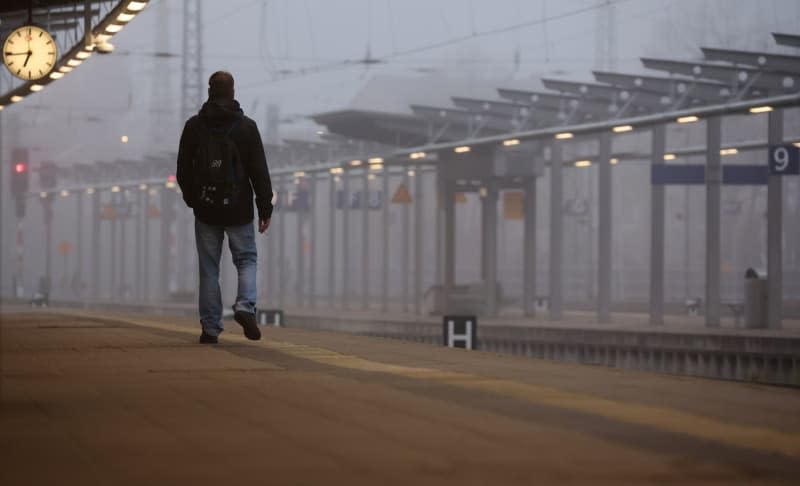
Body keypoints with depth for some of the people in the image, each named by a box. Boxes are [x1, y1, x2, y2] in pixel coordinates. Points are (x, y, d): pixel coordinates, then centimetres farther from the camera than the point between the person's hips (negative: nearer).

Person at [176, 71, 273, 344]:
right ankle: (245, 306, -13)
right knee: (246, 259, 12)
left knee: (209, 269, 8)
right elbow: (259, 171, -4)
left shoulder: (193, 127, 0)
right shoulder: (246, 127, -3)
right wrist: (265, 209, 1)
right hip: (238, 209, -1)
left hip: (206, 209, 1)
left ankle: (210, 327, 6)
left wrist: (191, 199, 20)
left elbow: (183, 170, 5)